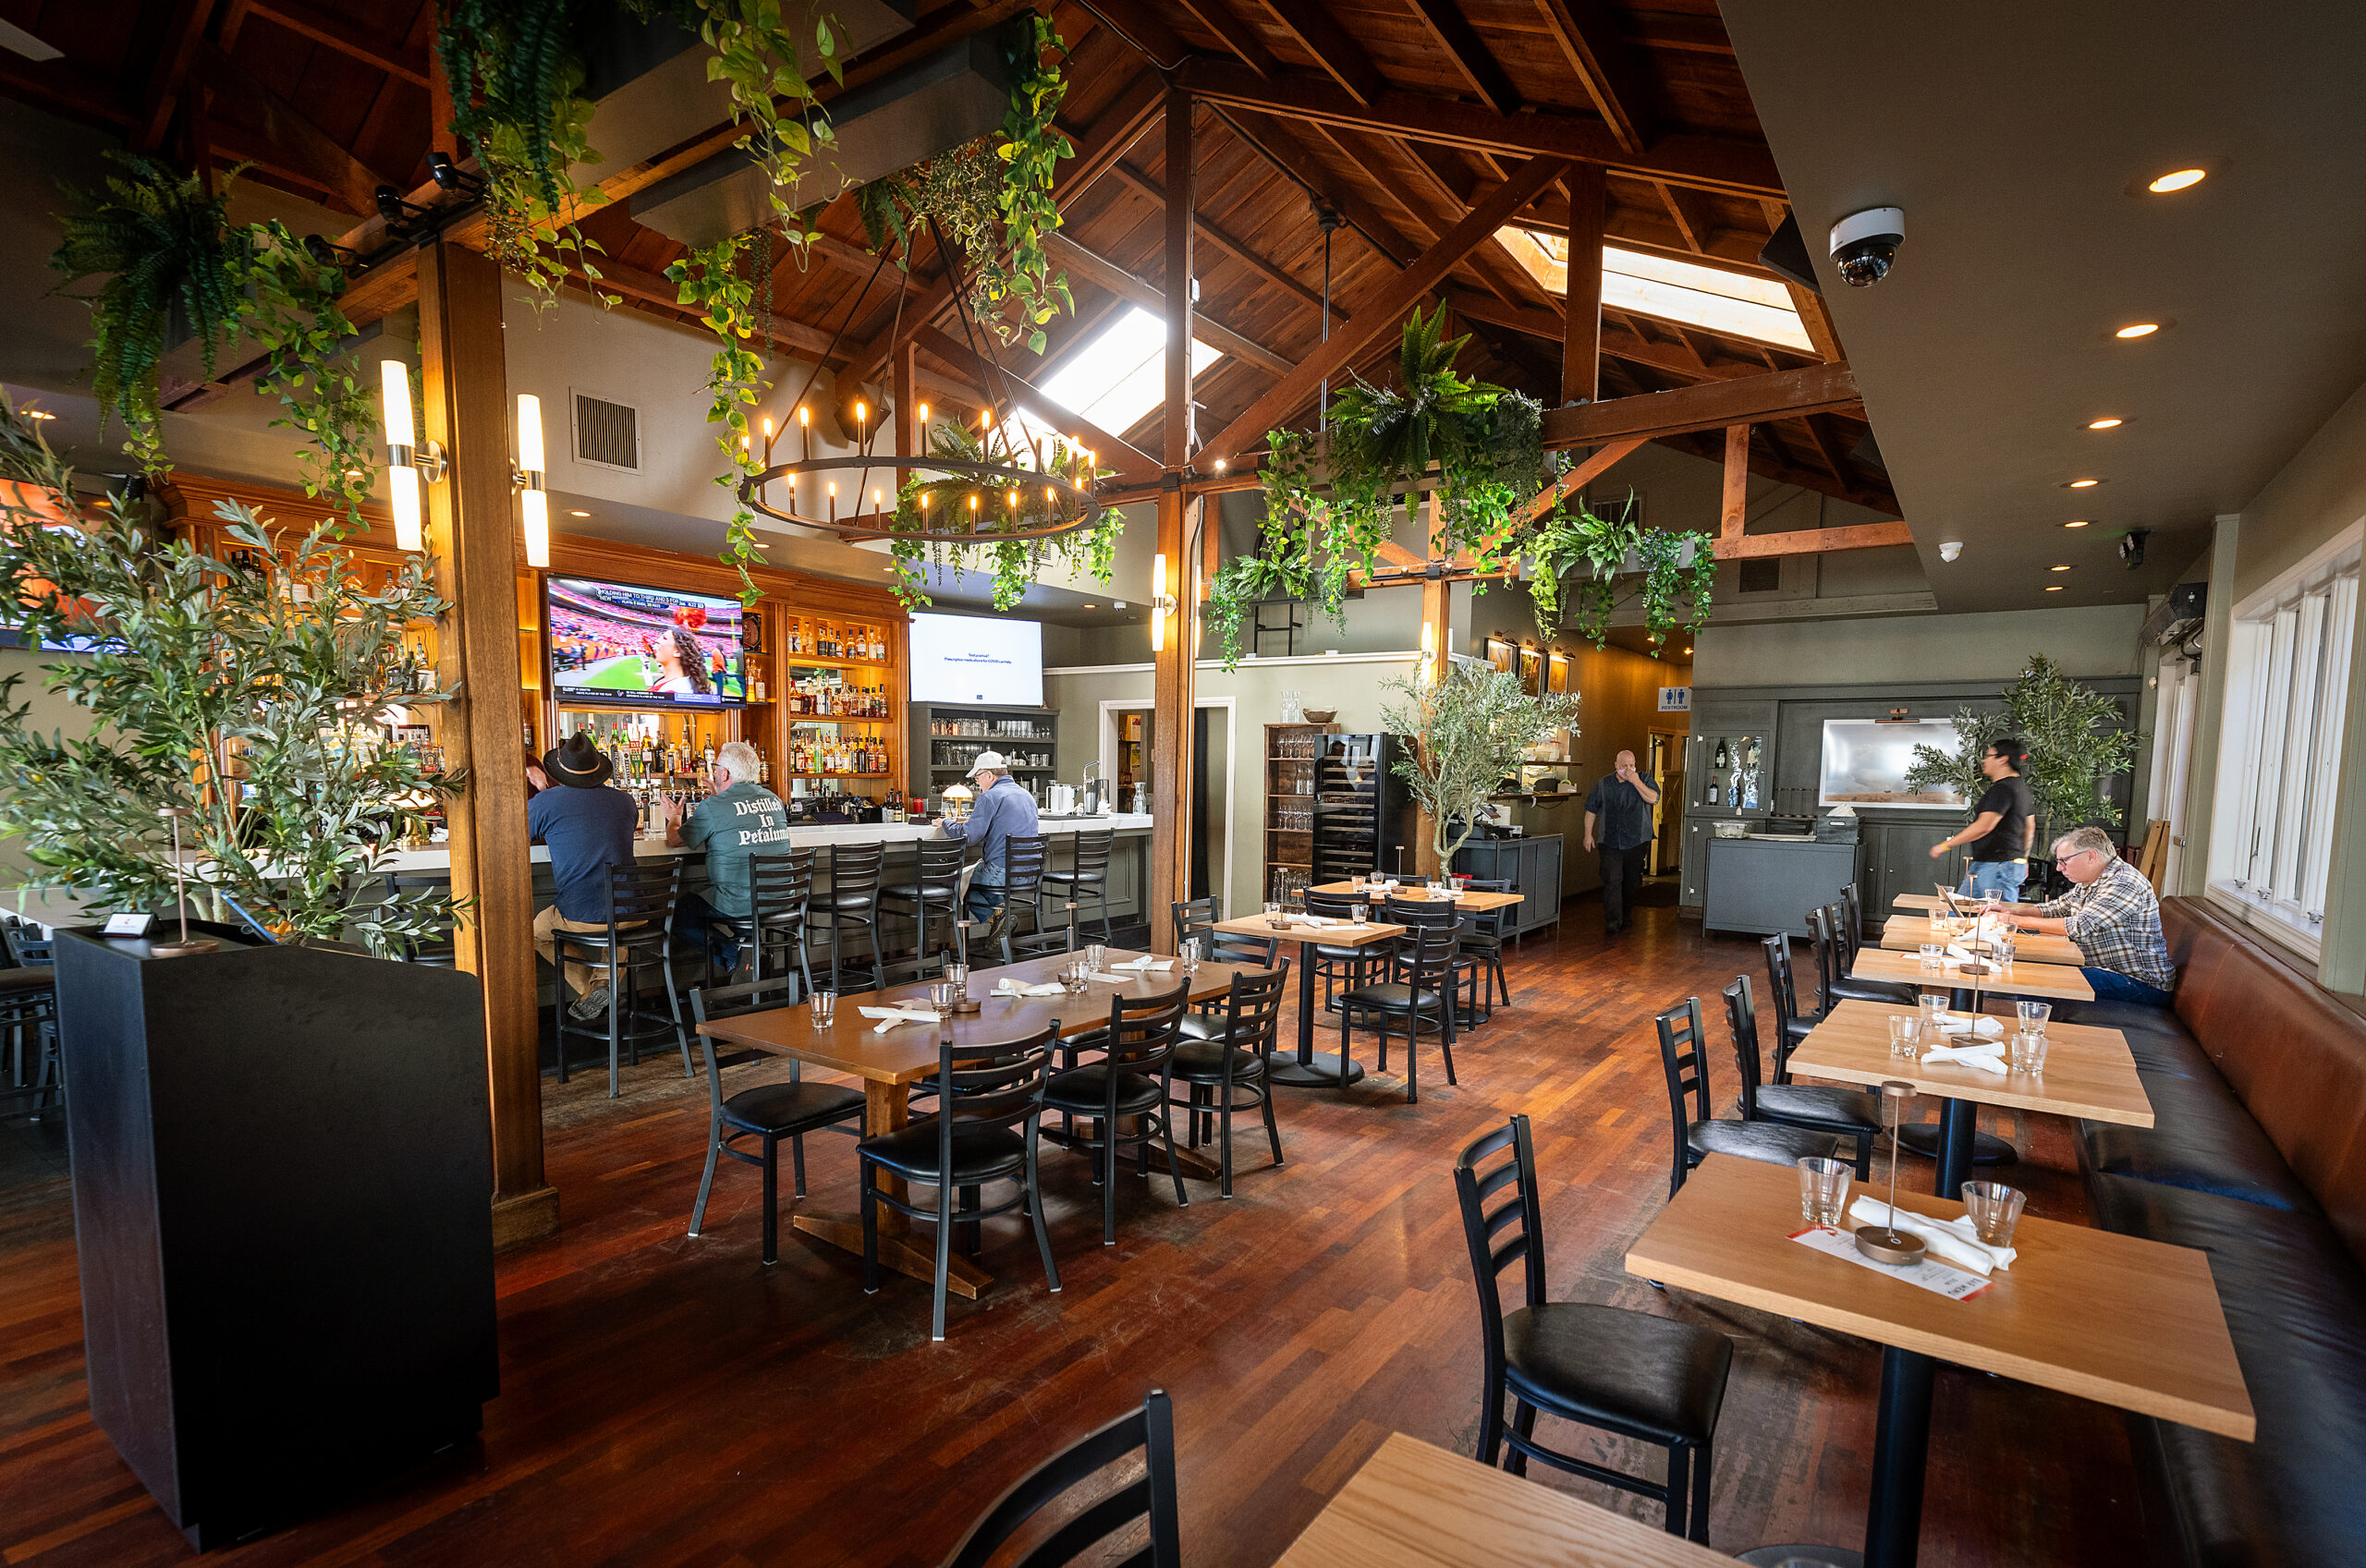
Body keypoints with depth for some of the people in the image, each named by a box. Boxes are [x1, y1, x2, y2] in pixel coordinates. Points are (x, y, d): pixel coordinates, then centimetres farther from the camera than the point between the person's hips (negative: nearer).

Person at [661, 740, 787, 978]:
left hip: (737, 905, -7)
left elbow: (675, 840, 6)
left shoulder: (713, 806, -10)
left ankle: (733, 960, 3)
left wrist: (674, 818, 28)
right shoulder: (774, 800, 8)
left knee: (677, 912, 15)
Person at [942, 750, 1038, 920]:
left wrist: (947, 823, 5)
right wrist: (972, 821, 27)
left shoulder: (990, 797, -12)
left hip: (1002, 873, -8)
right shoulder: (1027, 796, 15)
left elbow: (968, 836, -14)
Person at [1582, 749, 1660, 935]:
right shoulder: (1603, 784, 5)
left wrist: (1636, 782, -18)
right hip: (1611, 842, -1)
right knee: (1612, 880, -11)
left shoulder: (1643, 779, 3)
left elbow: (1654, 799, -13)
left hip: (1637, 841, 1)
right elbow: (1591, 809, 10)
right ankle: (1612, 922, -11)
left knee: (1632, 882, 10)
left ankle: (1626, 917, 28)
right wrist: (1588, 834, 5)